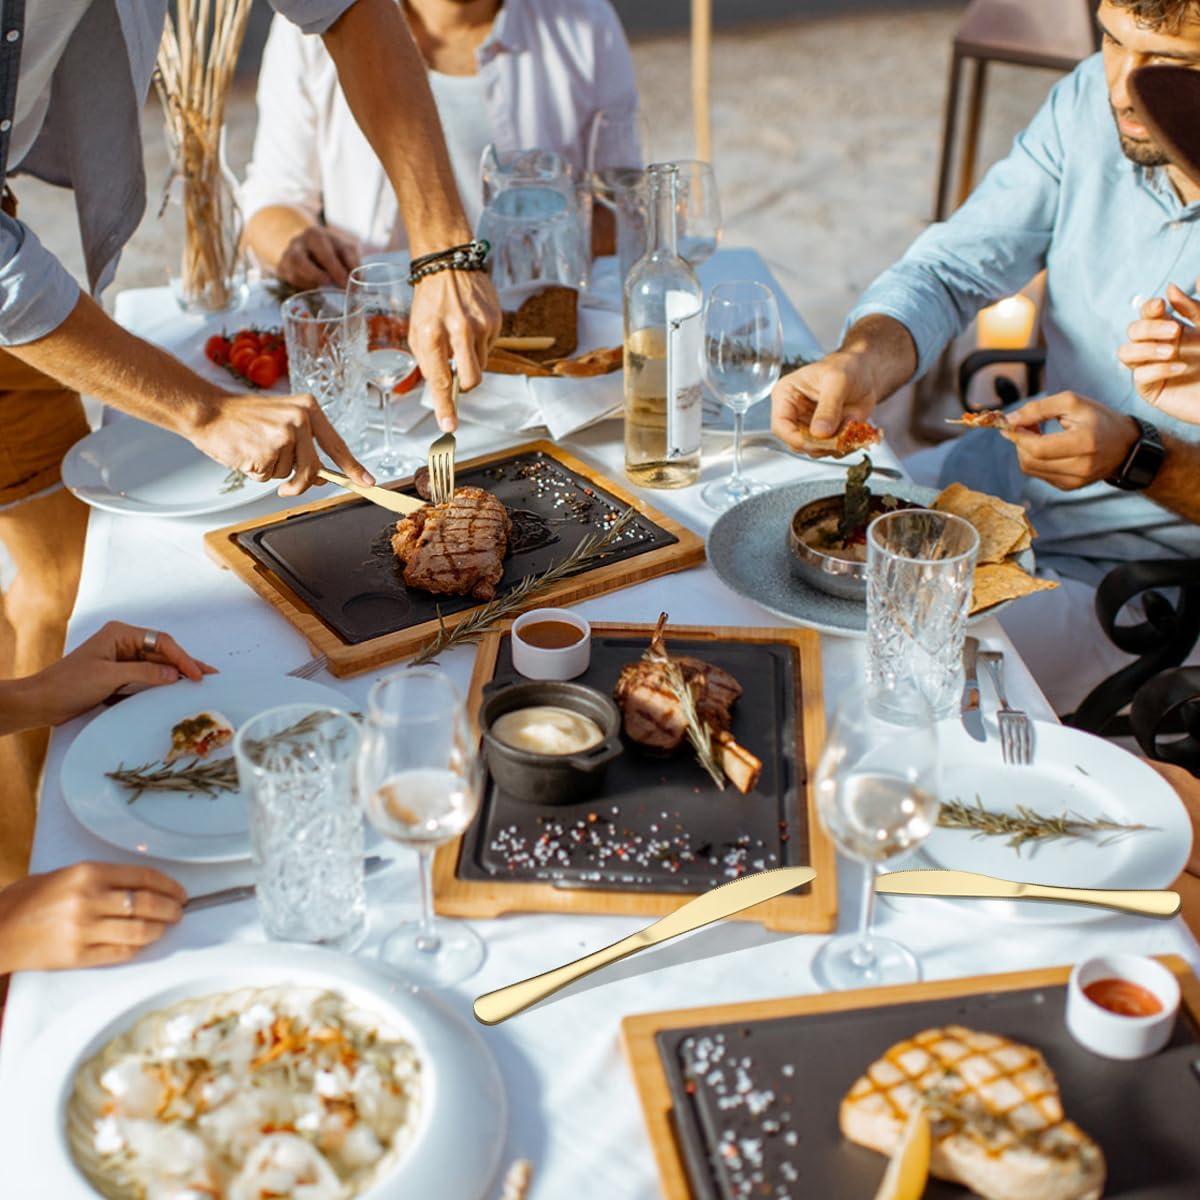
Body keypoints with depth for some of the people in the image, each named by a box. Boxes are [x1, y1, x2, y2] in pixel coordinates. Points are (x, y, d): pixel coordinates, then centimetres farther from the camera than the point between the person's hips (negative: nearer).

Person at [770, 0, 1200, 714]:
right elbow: (944, 273, -7)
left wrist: (1137, 455, -32)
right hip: (1015, 467, 6)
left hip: (1140, 569, -5)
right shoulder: (1092, 102, -8)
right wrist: (861, 364, -28)